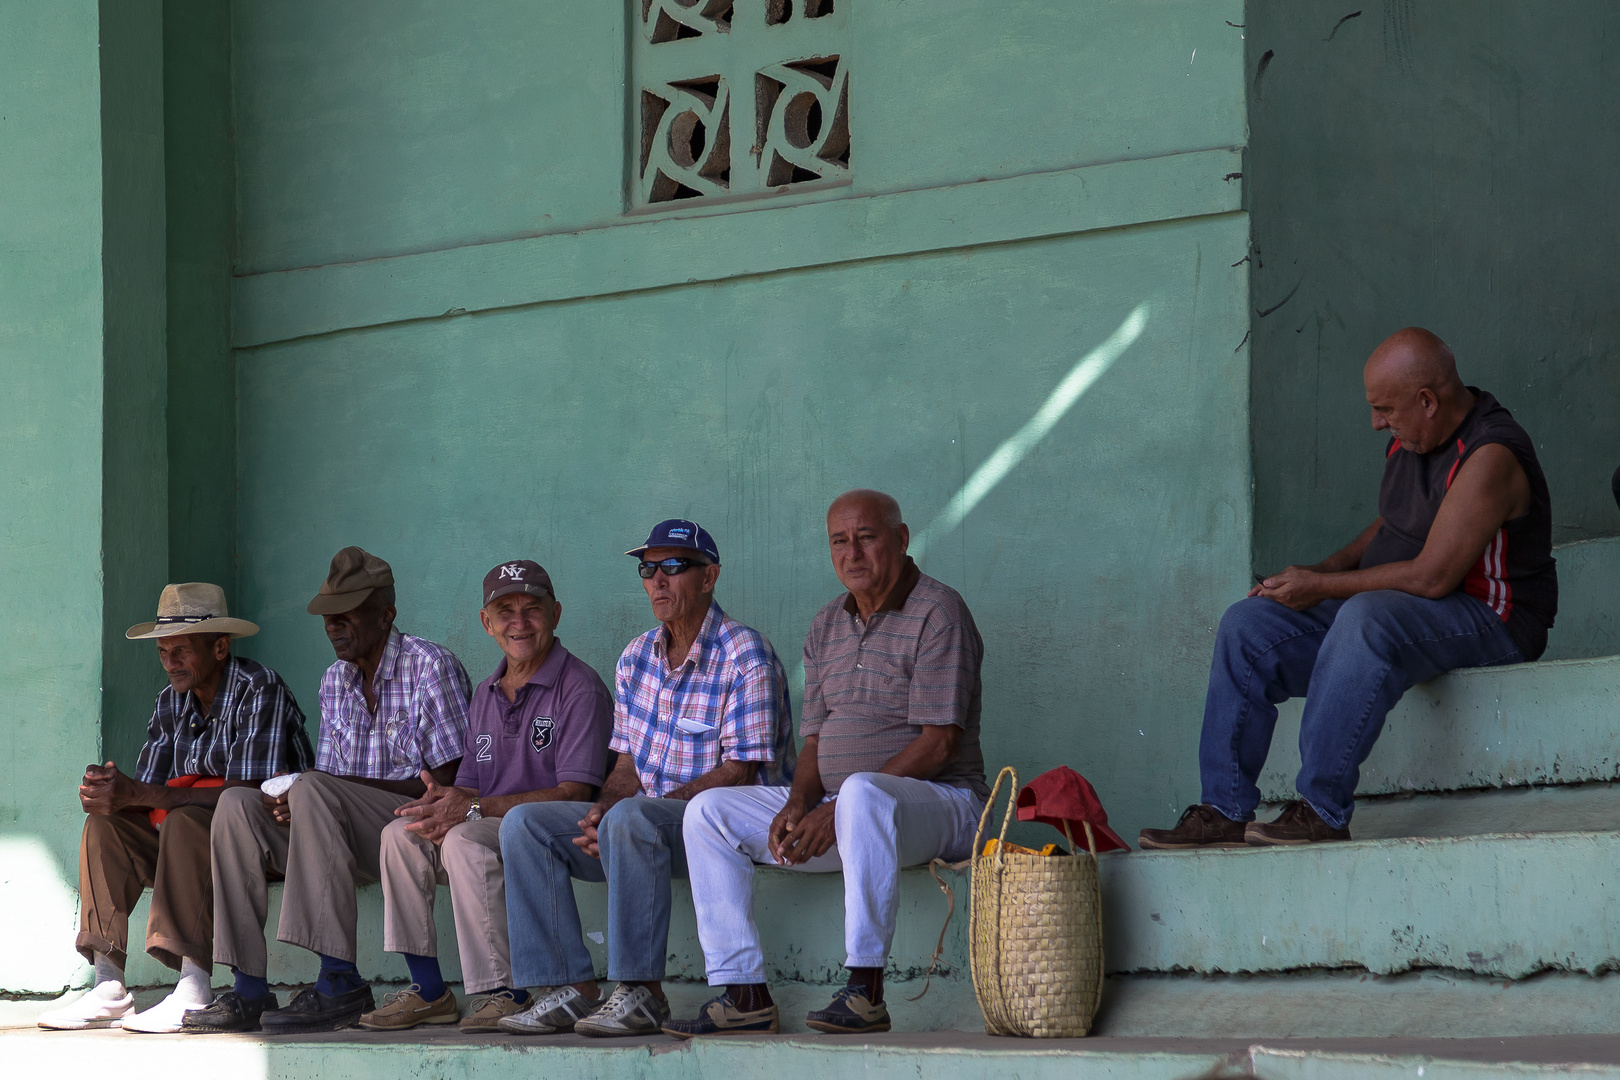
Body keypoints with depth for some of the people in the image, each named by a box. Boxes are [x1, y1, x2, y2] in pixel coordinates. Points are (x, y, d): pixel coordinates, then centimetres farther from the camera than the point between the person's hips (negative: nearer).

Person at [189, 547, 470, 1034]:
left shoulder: (431, 666, -7)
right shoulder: (335, 681, 16)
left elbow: (448, 783, -13)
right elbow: (328, 781, 15)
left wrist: (355, 785, -20)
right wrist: (291, 803, -9)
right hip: (356, 839, 7)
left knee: (316, 791, -31)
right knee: (237, 805, -10)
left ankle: (341, 982, -36)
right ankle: (249, 989, -18)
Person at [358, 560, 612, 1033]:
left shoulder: (580, 688, -8)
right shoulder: (485, 695, 19)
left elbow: (573, 794, -17)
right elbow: (469, 788, 17)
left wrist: (475, 808, -21)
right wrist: (445, 802, -11)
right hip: (488, 832, 8)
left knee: (465, 841, -32)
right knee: (401, 834, -13)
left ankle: (506, 993, -28)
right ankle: (429, 990, -12)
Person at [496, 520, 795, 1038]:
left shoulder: (746, 656, -10)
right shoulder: (636, 659, 13)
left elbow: (739, 772, -16)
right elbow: (627, 766, 15)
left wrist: (620, 813, -20)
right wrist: (602, 811, -11)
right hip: (649, 818, 8)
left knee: (631, 819, -38)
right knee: (525, 823, -10)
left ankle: (642, 991, -31)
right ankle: (573, 990, -17)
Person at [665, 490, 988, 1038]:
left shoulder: (938, 613, -9)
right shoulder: (826, 626, 14)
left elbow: (938, 744, -17)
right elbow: (816, 740, 15)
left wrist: (838, 808, -21)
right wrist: (798, 804, -9)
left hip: (939, 801, -8)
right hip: (834, 805, 8)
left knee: (864, 792, -41)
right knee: (710, 811, -5)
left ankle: (866, 989, -39)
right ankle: (743, 994, -13)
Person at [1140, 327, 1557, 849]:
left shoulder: (1489, 457, -22)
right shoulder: (1411, 436, 6)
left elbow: (1430, 577, -26)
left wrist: (1321, 586, -17)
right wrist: (1330, 566, 3)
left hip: (1488, 619, -9)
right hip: (1383, 608, 9)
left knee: (1365, 619, -39)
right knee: (1248, 626, -3)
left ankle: (1322, 810, -35)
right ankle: (1225, 811, -8)